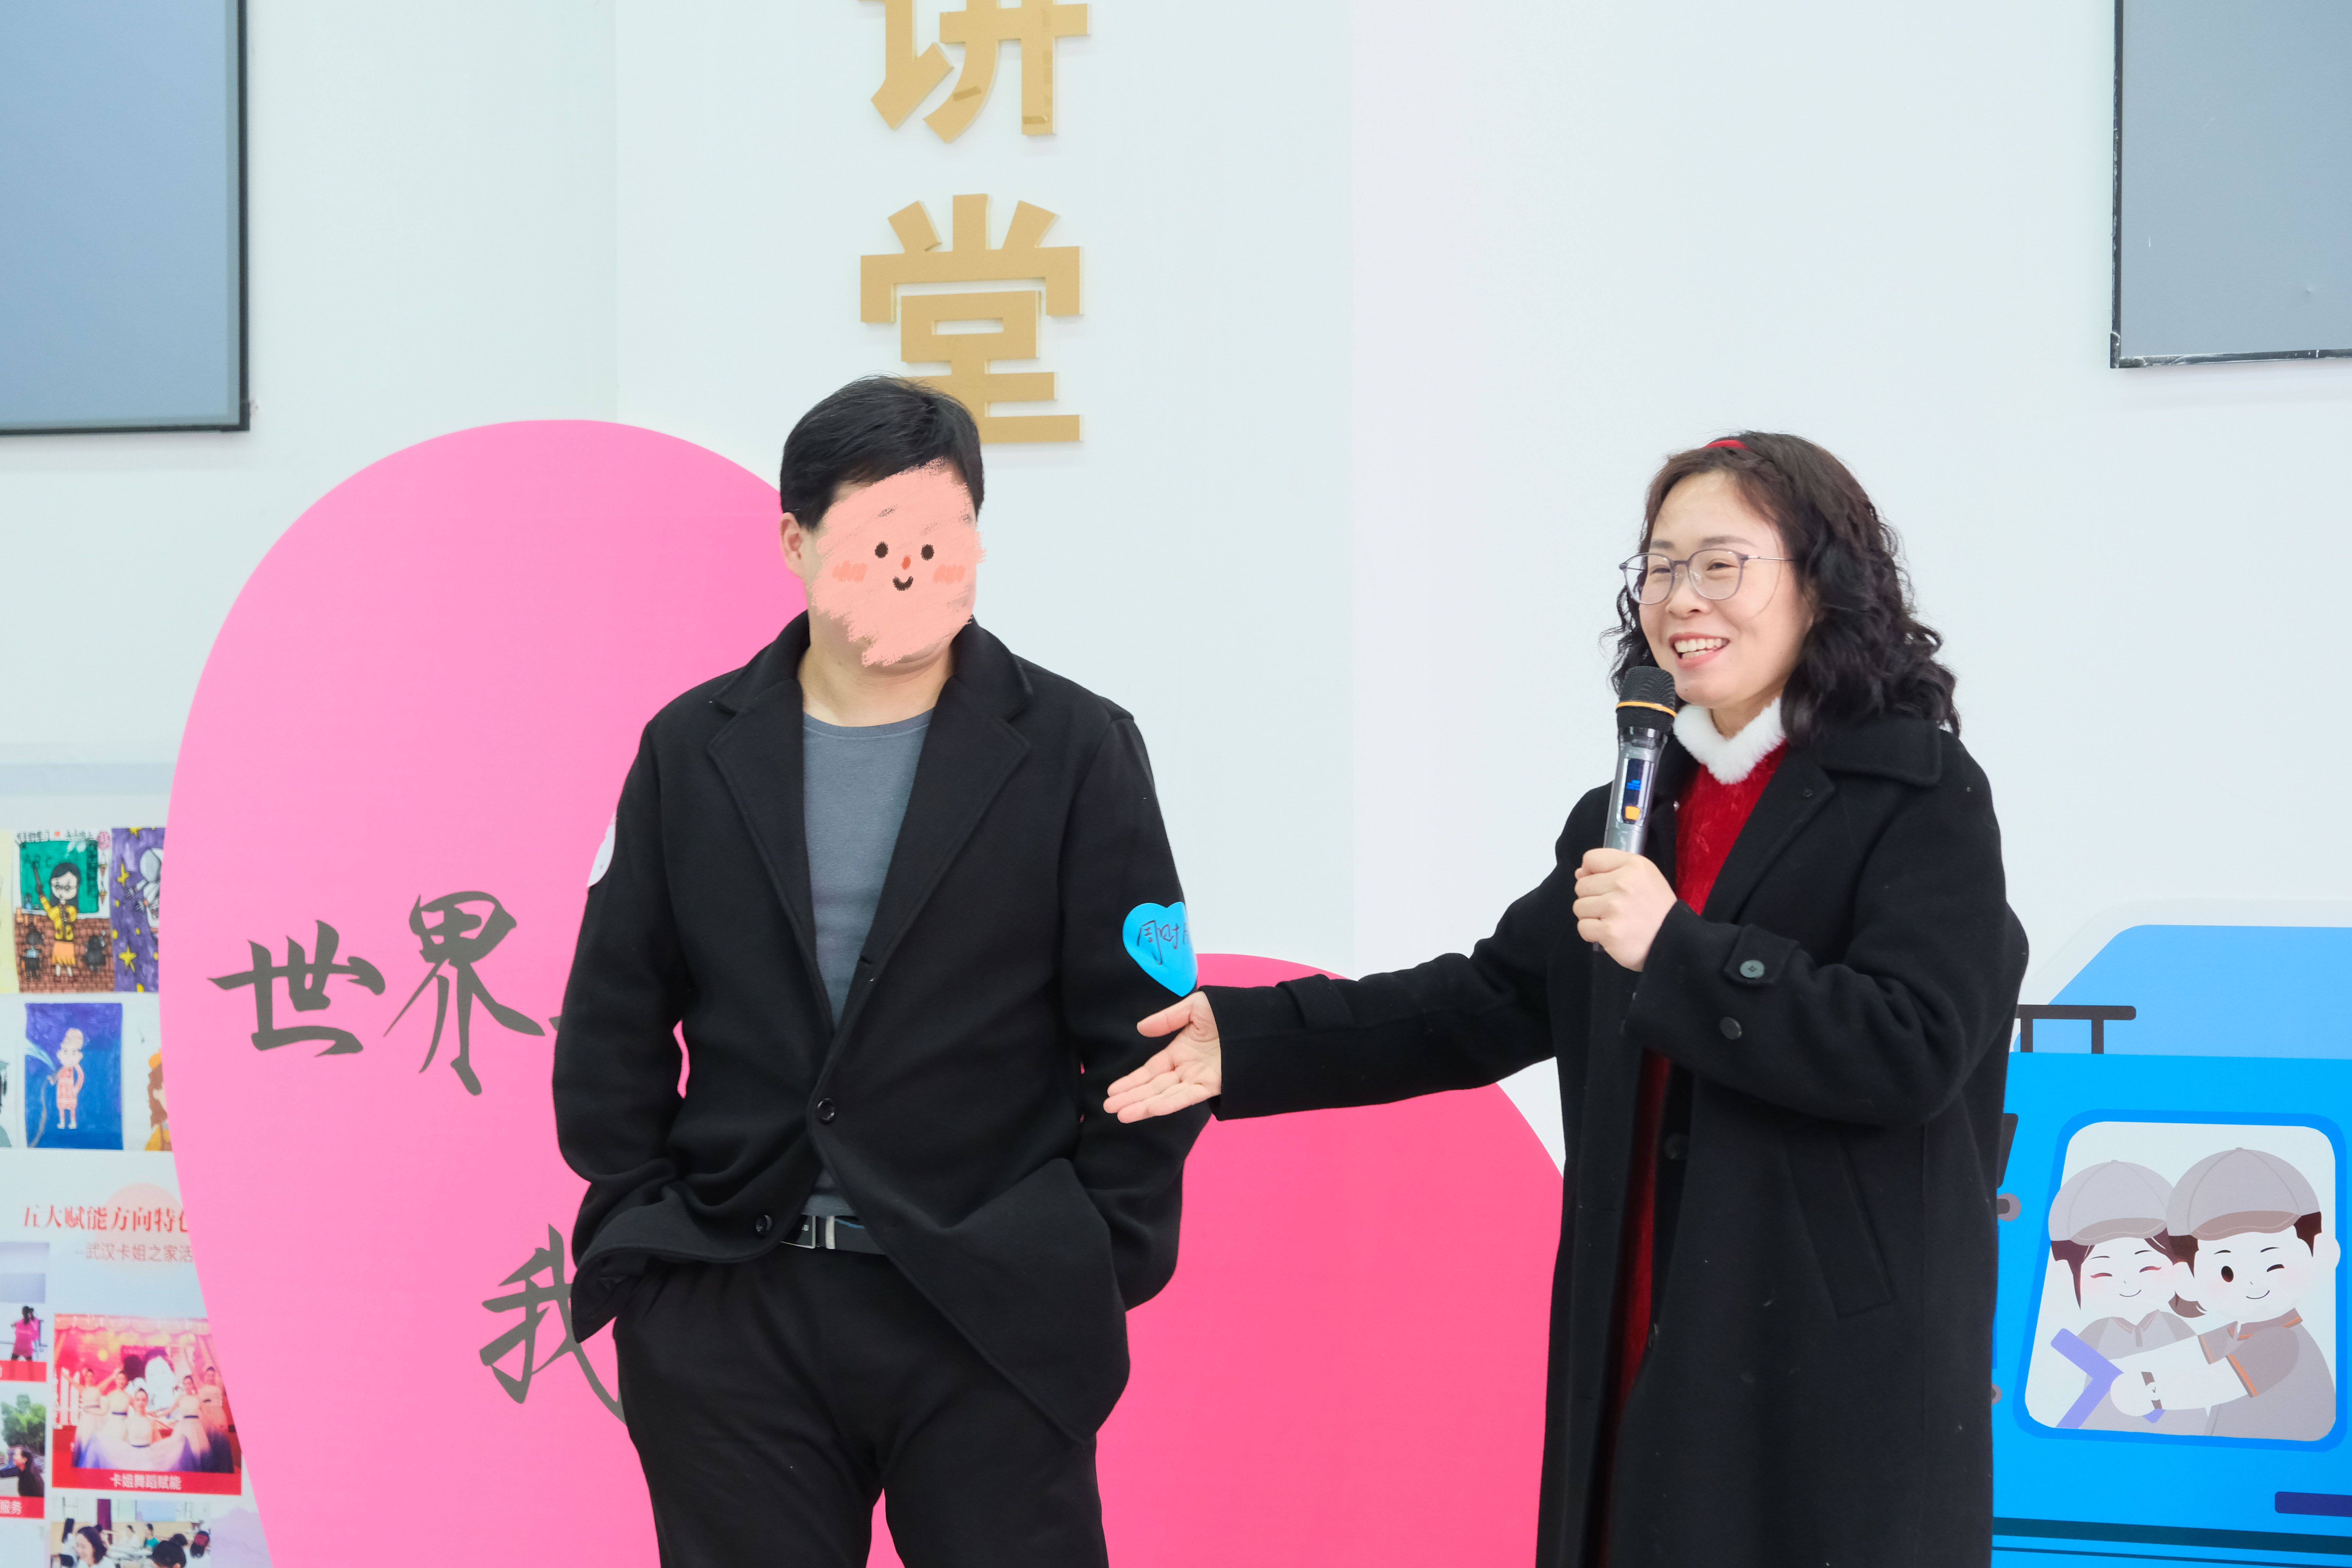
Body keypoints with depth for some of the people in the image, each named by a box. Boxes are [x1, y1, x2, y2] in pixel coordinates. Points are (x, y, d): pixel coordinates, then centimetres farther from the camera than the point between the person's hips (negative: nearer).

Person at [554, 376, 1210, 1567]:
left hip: (991, 1329, -2)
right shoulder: (693, 750, 7)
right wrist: (642, 1238, 5)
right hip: (727, 1323, 2)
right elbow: (613, 1023, 11)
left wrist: (1096, 1264, -3)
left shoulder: (1076, 751, 1)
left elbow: (1141, 1033, 1)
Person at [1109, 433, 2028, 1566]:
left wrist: (1678, 950, -20)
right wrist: (1245, 1044, 6)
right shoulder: (1638, 807, 15)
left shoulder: (1921, 798, -8)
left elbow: (1909, 1048, -19)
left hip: (1837, 1368, -6)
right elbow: (1492, 1003, 15)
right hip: (1649, 1346, 7)